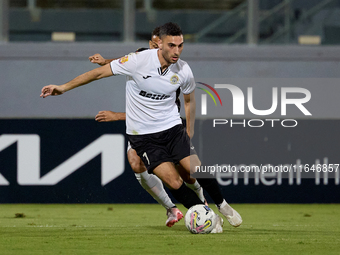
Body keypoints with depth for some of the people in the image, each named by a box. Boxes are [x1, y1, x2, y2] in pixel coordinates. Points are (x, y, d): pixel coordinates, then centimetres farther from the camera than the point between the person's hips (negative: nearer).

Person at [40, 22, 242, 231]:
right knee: (174, 182, -15)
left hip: (172, 127, 3)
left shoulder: (184, 71, -9)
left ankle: (223, 206, 18)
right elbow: (99, 72, -10)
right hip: (142, 134, -3)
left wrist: (190, 133, 15)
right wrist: (64, 87, -9)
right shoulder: (138, 61, -19)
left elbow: (189, 100, 13)